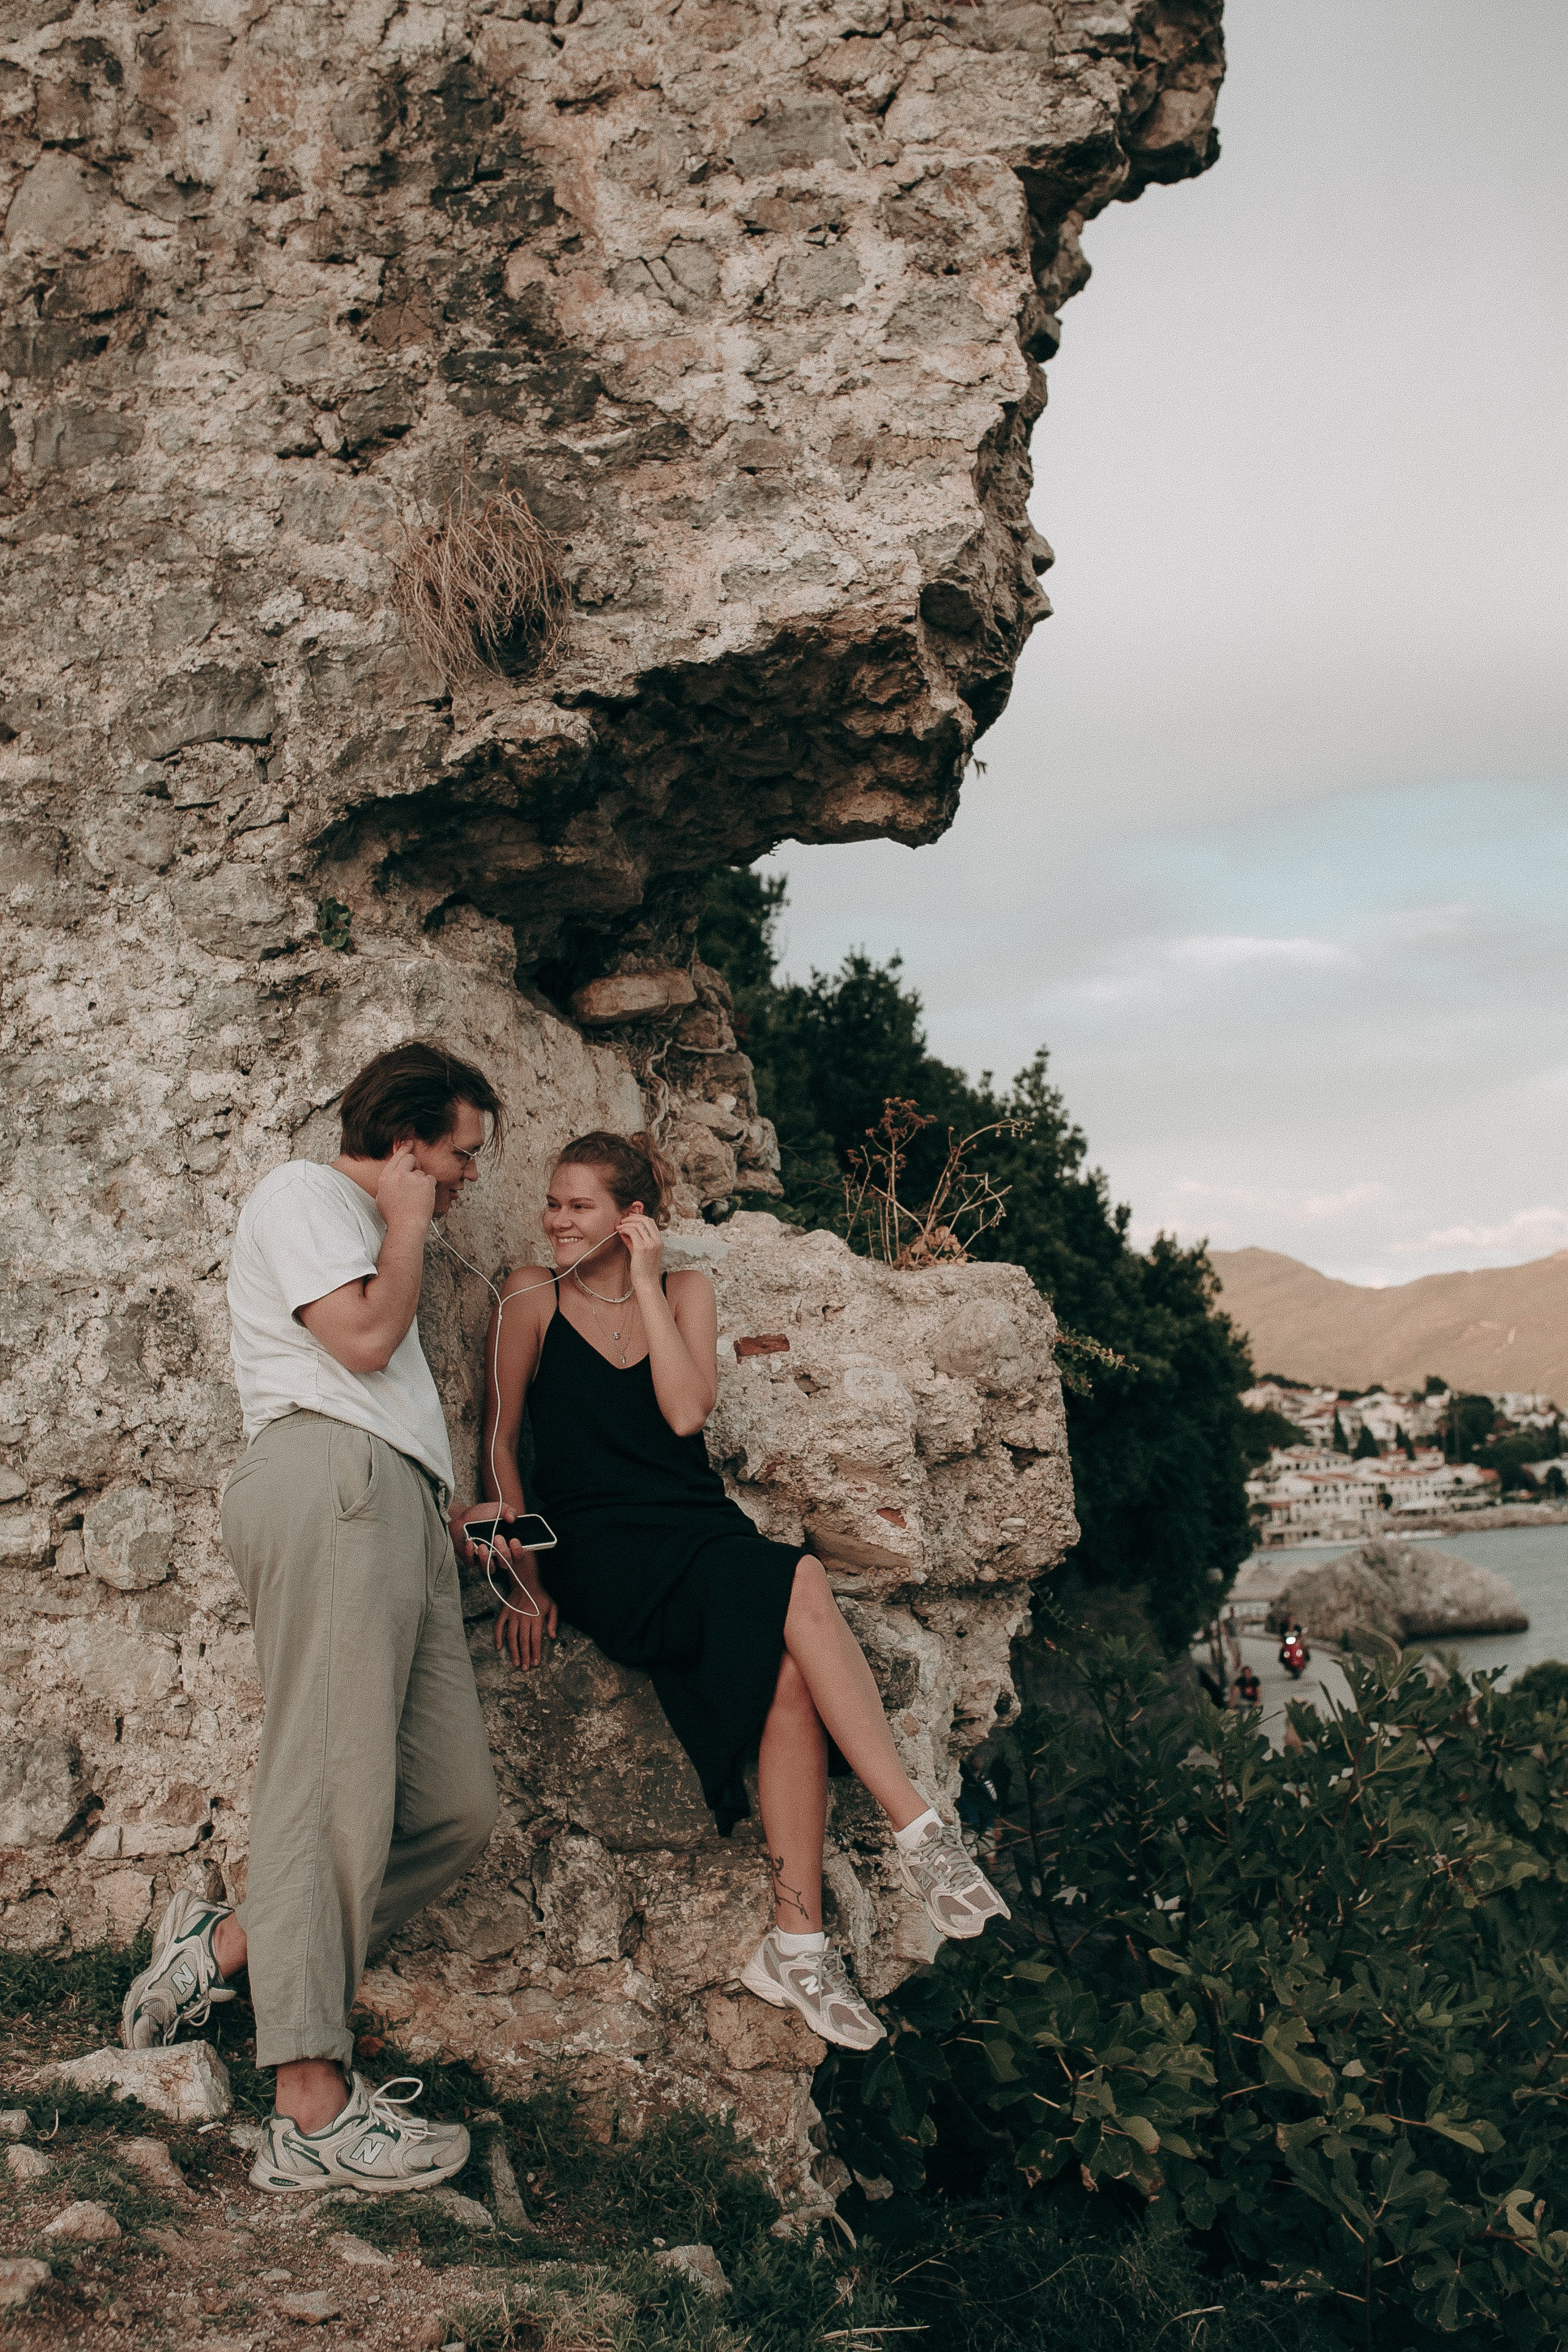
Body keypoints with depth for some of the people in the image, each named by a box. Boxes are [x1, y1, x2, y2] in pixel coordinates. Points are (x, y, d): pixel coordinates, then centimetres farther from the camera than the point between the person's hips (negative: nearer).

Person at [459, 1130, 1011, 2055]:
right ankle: (918, 1827, -29)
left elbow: (686, 1412, -5)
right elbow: (500, 1442, 5)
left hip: (703, 1528, 3)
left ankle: (797, 1943, -26)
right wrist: (527, 1578, -2)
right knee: (799, 1585, -31)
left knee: (790, 1676, -29)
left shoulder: (686, 1290, 12)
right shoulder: (534, 1296, 6)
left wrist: (645, 1283, -4)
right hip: (601, 1551, -3)